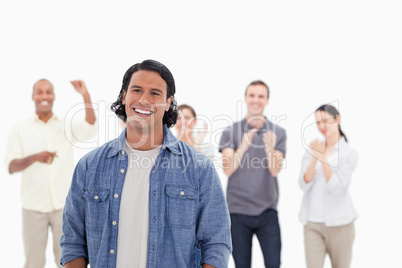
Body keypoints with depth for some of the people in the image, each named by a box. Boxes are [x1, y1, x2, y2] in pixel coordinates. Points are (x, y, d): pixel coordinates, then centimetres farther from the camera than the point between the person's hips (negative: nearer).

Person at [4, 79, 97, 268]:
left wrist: (86, 96, -25)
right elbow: (11, 167, -3)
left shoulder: (67, 127, 5)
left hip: (64, 204, 0)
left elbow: (91, 129, -15)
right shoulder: (20, 129, 5)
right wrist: (35, 157, -22)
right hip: (33, 206, 0)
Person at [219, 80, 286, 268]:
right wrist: (243, 147, -28)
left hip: (267, 212, 0)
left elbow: (275, 170, -8)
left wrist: (270, 149, -29)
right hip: (238, 210, 0)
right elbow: (228, 169, -10)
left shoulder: (278, 133, 3)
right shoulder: (231, 131, 1)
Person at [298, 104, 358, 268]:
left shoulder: (349, 153, -3)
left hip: (339, 224, -2)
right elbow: (304, 185, -4)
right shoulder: (311, 150, 6)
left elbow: (336, 188, -14)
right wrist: (314, 157, -15)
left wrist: (323, 156, -19)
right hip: (312, 224, 2)